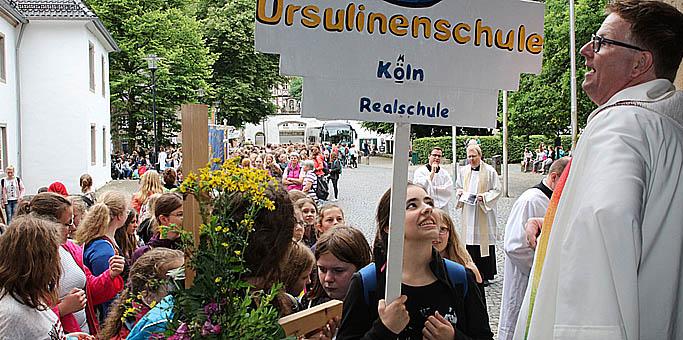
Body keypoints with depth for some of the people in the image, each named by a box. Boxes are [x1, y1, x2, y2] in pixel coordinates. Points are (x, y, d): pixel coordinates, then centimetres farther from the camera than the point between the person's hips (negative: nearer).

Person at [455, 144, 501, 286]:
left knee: (485, 241, -3)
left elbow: (497, 190, -2)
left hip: (484, 212, -4)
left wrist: (484, 196, -15)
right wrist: (460, 192, 0)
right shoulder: (463, 171, 10)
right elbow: (458, 187, 21)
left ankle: (485, 275, 4)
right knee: (470, 242, 4)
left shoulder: (489, 171, -3)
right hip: (468, 212, 4)